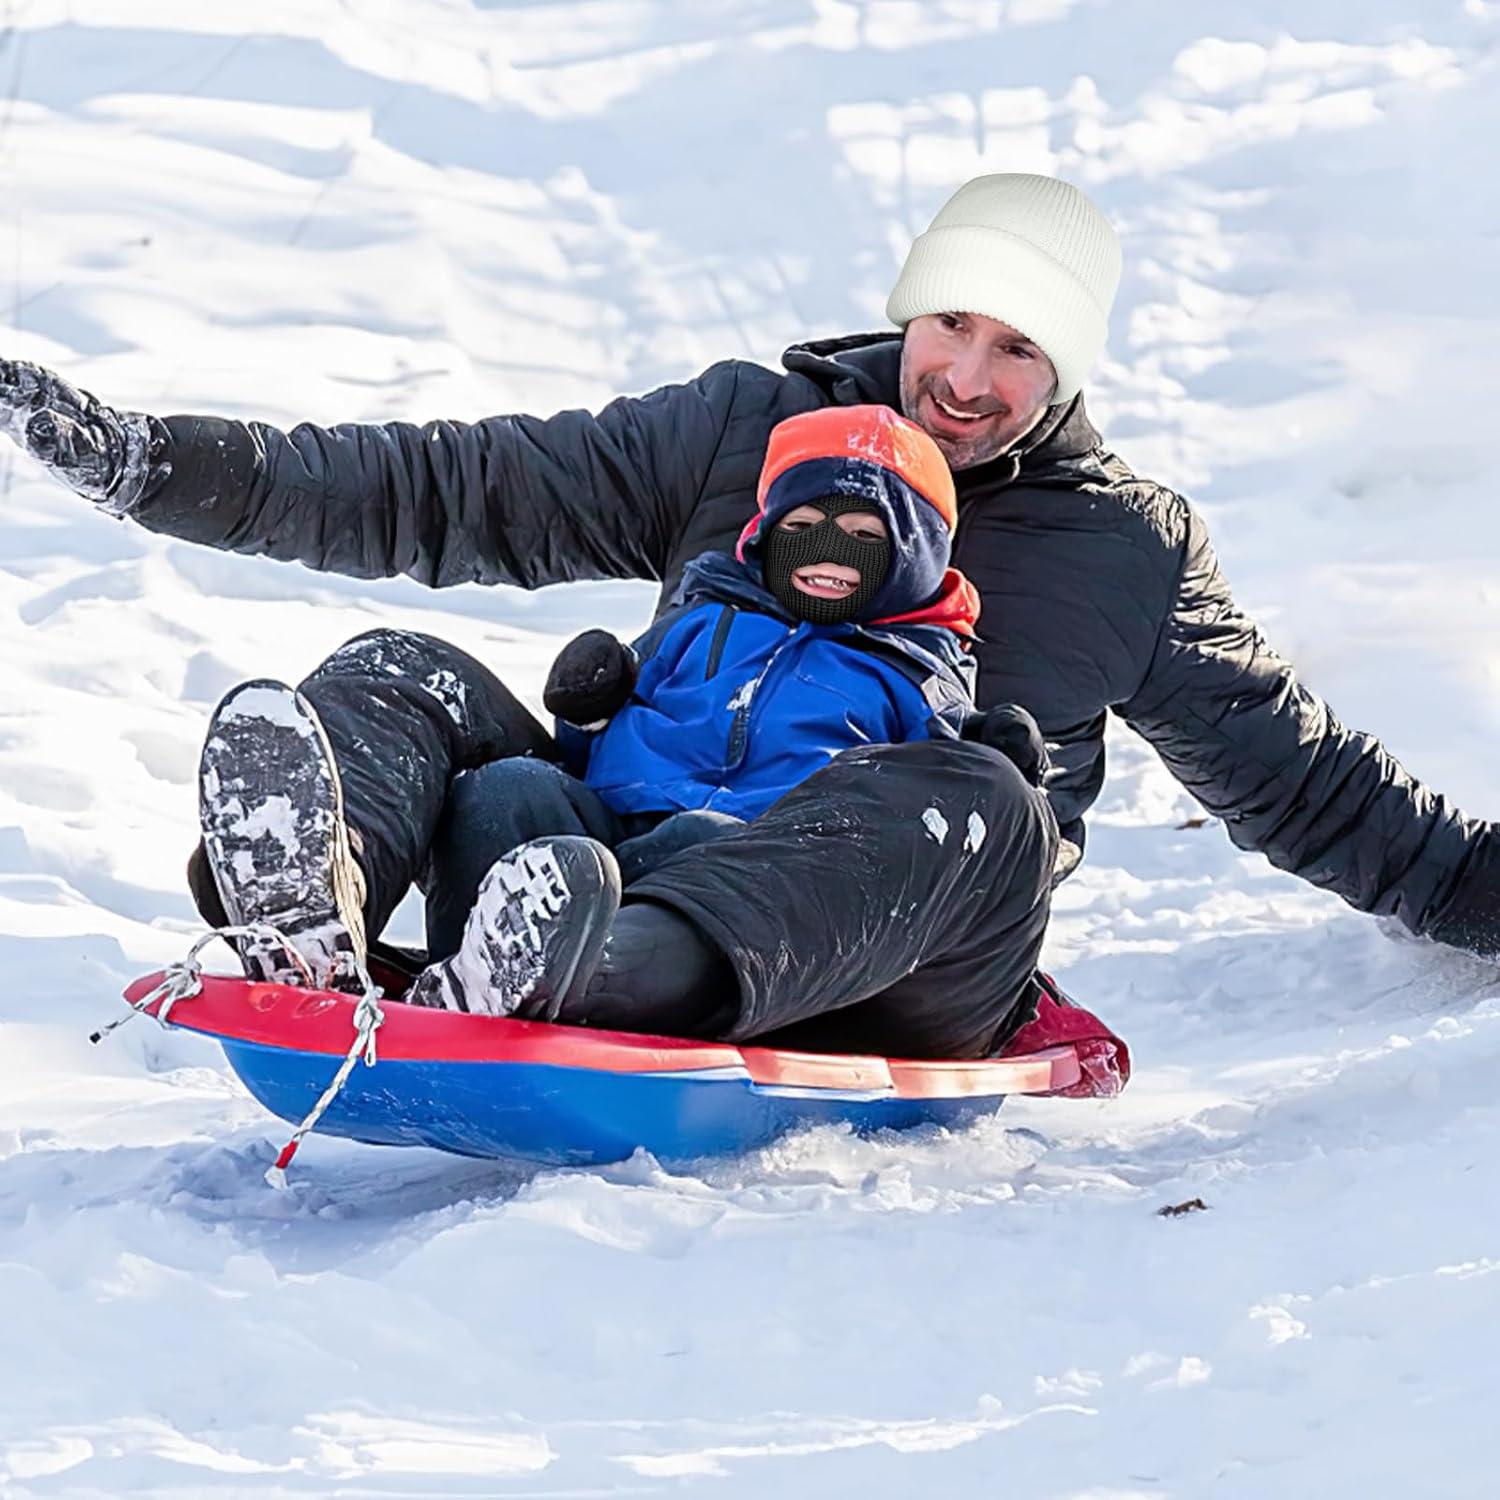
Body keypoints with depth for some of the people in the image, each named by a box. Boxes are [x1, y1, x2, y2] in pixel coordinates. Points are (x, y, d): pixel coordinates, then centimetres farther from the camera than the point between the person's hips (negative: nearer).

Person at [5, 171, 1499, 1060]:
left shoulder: (1132, 551, 12)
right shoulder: (742, 430, 13)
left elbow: (1302, 779, 20)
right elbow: (444, 492, 9)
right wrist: (145, 460, 1)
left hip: (896, 982, -2)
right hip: (639, 860, 2)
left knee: (970, 791, -35)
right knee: (403, 680, -18)